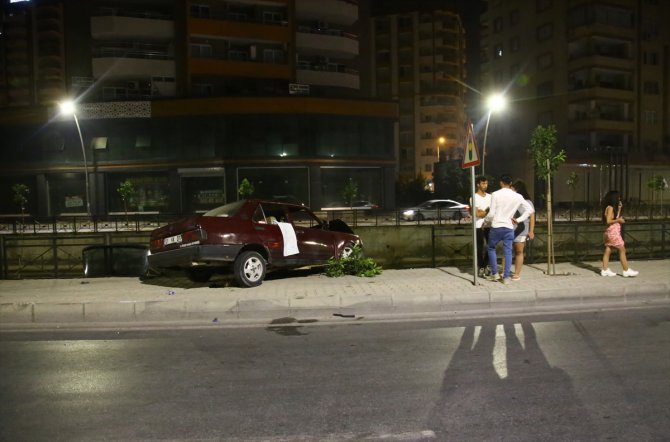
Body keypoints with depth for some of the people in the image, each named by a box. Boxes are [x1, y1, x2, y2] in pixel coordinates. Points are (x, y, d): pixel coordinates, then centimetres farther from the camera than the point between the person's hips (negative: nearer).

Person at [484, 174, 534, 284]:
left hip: (496, 227, -2)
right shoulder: (517, 197, 3)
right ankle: (506, 277, 7)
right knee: (508, 252, 7)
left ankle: (495, 274, 15)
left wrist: (486, 220, 8)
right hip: (509, 228, 2)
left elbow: (491, 213, -10)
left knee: (491, 248, 15)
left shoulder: (495, 194, -8)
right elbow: (530, 209, 6)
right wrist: (518, 220, 6)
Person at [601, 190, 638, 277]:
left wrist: (619, 208, 16)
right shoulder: (610, 208, -14)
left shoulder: (612, 208, 14)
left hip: (610, 233, 9)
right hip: (613, 232, -9)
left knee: (608, 251, 8)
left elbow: (616, 218, 17)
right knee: (622, 250, -3)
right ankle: (626, 271, 2)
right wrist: (619, 220, -12)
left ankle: (605, 270, 9)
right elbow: (608, 221, -20)